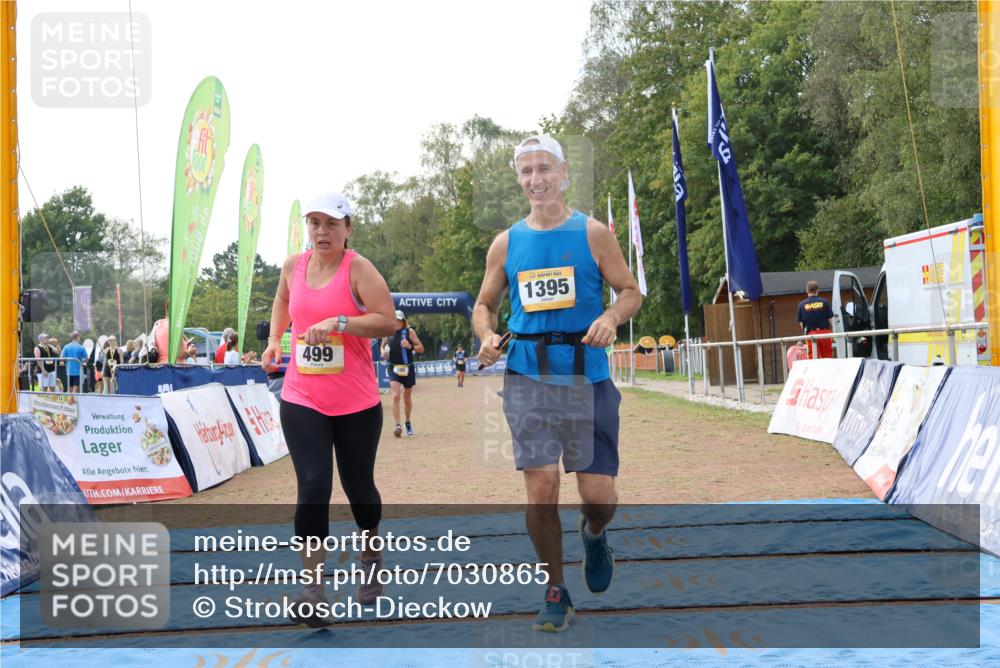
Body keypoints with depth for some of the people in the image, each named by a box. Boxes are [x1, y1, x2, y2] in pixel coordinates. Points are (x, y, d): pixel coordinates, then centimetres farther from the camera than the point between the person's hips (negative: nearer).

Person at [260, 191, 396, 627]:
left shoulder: (359, 269, -10)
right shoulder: (293, 265, 5)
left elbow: (387, 322, -19)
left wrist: (338, 322, -27)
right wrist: (275, 338, 15)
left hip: (357, 403, -2)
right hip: (301, 400, 3)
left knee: (358, 486, 12)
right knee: (312, 487, -9)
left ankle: (371, 559, 40)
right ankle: (313, 586, -2)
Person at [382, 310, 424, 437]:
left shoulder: (409, 331, -3)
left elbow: (421, 348, -5)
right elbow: (383, 347, 21)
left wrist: (410, 346, -23)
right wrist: (384, 352, -1)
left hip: (408, 369, -1)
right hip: (394, 369, 1)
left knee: (407, 398, 12)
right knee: (396, 396, -16)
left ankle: (408, 422, 33)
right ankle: (397, 425, -19)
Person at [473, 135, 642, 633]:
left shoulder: (593, 233, 3)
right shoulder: (506, 243, 10)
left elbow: (631, 291, 5)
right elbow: (485, 304, 17)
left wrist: (611, 317, -17)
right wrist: (487, 337, -4)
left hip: (586, 375, -1)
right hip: (527, 376, 1)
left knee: (598, 494, -2)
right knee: (540, 486, -5)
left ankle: (593, 535, 36)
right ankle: (555, 593, 13)